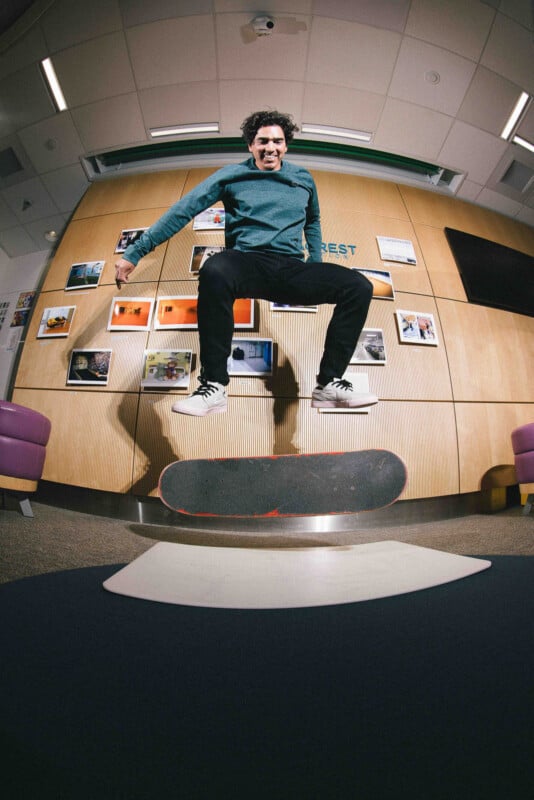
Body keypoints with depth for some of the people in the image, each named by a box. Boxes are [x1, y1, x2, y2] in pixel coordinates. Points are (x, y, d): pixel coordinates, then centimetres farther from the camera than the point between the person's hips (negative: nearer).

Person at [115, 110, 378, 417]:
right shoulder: (232, 175, 12)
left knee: (359, 286, -17)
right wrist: (135, 252, 2)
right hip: (247, 264, -3)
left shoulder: (303, 179, 21)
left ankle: (329, 384, -14)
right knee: (214, 271, -39)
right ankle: (214, 386, -29)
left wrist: (317, 267, 21)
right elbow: (182, 211, 7)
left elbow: (313, 222, 36)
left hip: (292, 270, 3)